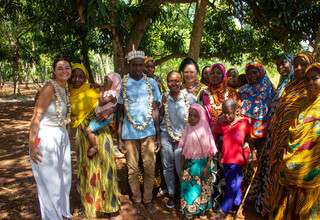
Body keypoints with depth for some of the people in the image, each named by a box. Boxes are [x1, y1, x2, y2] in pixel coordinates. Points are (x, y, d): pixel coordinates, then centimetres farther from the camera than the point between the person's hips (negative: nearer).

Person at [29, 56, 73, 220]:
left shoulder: (65, 88, 7)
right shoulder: (50, 87, -16)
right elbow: (36, 116, -19)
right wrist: (32, 144, -20)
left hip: (62, 136, 8)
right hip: (46, 137, -8)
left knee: (65, 178, 17)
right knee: (51, 182, 2)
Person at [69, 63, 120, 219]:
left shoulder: (93, 89, -7)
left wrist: (109, 110, -26)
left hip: (100, 132, -3)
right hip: (82, 136, 3)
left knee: (104, 167, 2)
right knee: (86, 170, 10)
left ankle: (111, 207, 19)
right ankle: (91, 207, 28)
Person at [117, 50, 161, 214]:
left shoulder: (151, 83, 5)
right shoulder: (122, 84, 2)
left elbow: (155, 109, 6)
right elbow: (120, 111, 5)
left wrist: (158, 136, 3)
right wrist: (119, 138, 1)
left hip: (149, 132, 1)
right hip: (129, 133, 0)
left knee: (149, 168, 5)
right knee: (132, 169, 8)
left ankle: (148, 199, 23)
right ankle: (136, 200, 26)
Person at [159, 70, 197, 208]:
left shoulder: (189, 97, -3)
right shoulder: (164, 97, 3)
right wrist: (163, 105, -9)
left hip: (183, 137, -2)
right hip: (166, 135, 3)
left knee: (181, 168, 0)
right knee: (167, 166, 10)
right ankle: (171, 194, 28)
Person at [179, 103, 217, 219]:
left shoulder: (205, 131, -7)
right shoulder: (187, 131, -3)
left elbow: (211, 151, -4)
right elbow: (183, 152, 2)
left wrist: (207, 167, -9)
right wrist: (182, 169, 2)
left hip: (203, 164, 0)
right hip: (189, 164, 1)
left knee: (204, 189, 10)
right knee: (189, 188, 3)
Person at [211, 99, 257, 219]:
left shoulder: (244, 122, -6)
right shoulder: (222, 124, 2)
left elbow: (249, 139, 3)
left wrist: (253, 154, 5)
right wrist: (218, 122, -9)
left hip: (237, 159, -4)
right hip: (225, 159, 4)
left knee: (232, 184, 0)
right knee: (231, 184, 17)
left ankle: (224, 210, 14)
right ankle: (238, 202, 39)